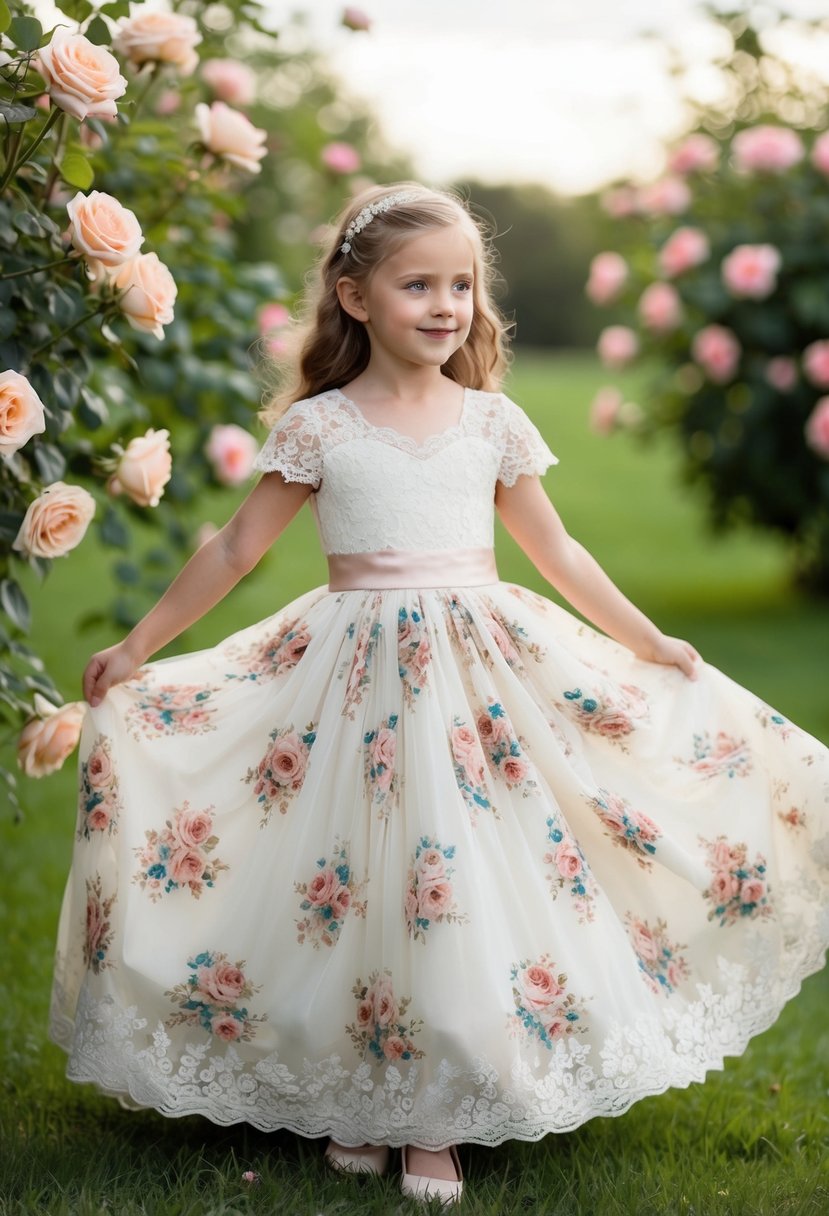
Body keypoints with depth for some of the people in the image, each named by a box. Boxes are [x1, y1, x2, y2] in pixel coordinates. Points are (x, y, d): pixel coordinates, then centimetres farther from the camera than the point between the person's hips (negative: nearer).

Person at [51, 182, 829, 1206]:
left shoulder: (493, 421, 6)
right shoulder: (318, 426, 0)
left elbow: (556, 554, 15)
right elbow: (235, 550, 6)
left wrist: (649, 643, 17)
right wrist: (138, 648, 7)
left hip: (483, 671, 2)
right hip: (356, 677, -1)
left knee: (464, 882, -4)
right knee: (361, 886, -3)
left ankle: (436, 1124, 6)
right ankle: (358, 1105, 15)